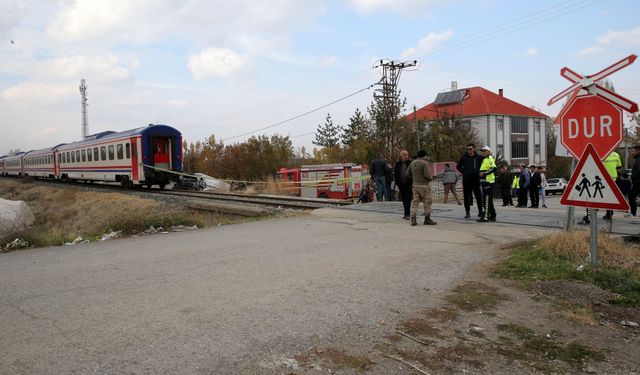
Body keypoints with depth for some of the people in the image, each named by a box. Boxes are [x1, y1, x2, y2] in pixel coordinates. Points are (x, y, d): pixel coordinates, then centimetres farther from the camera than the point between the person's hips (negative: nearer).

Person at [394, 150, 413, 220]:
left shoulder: (410, 163, -4)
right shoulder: (398, 164, 7)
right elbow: (395, 174, 10)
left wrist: (412, 182, -13)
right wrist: (397, 183, 2)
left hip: (408, 184, -4)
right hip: (401, 185, 4)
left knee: (408, 199, -8)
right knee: (404, 199, 10)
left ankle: (407, 214, -7)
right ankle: (406, 213, 21)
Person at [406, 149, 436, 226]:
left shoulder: (412, 163, 8)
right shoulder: (425, 163, -11)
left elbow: (408, 173, 12)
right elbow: (427, 174, -19)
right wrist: (430, 178, 1)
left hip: (415, 185, 6)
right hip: (424, 185, -6)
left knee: (415, 202, 6)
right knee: (427, 202, 5)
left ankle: (413, 219, -2)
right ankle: (427, 219, 11)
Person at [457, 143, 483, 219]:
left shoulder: (479, 157, 2)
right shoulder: (463, 158, 4)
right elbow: (458, 166, 17)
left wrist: (479, 172, 2)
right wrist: (463, 172, 4)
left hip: (476, 179, -1)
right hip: (466, 180, 1)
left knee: (478, 196, 3)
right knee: (466, 196, 2)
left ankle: (480, 211, 15)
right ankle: (467, 212, 9)